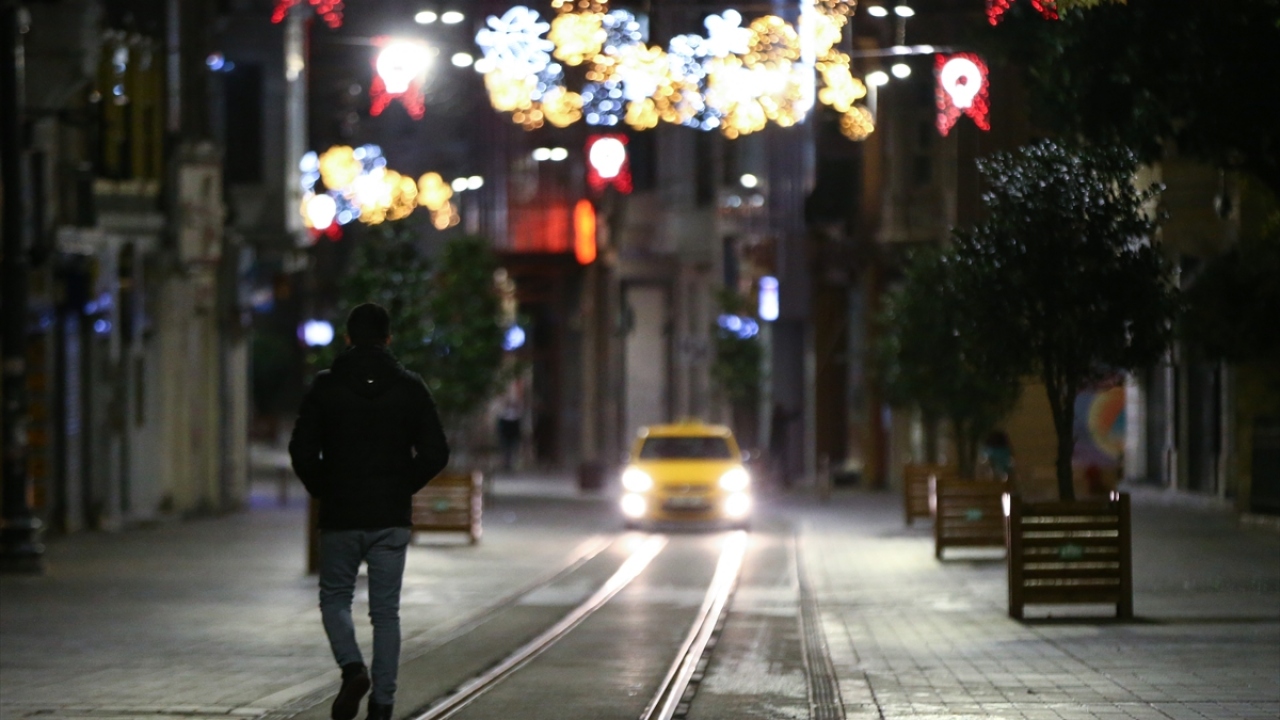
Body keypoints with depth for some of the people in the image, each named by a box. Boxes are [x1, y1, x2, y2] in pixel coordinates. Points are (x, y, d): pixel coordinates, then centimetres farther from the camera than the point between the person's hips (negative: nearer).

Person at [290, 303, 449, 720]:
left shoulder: (326, 387, -3)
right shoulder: (410, 388, 0)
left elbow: (302, 451, -8)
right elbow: (435, 454, -3)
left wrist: (323, 492, 8)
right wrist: (403, 487, 11)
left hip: (340, 516, -1)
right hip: (391, 518, 1)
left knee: (335, 598, 15)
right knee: (385, 611, 7)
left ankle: (352, 667, -11)